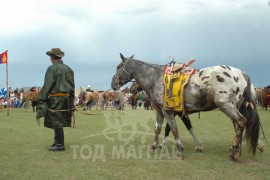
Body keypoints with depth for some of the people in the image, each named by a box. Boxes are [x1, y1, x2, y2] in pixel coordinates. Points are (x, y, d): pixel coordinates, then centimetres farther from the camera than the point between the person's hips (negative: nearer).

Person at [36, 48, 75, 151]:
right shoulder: (68, 69, 13)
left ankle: (60, 144, -1)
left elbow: (47, 86, -12)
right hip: (66, 99, 7)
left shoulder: (52, 69, -8)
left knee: (57, 121, -3)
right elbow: (72, 87, 14)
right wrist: (71, 102, 19)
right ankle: (58, 142, 21)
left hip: (55, 99, -7)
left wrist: (41, 100, -8)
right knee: (59, 121, 15)